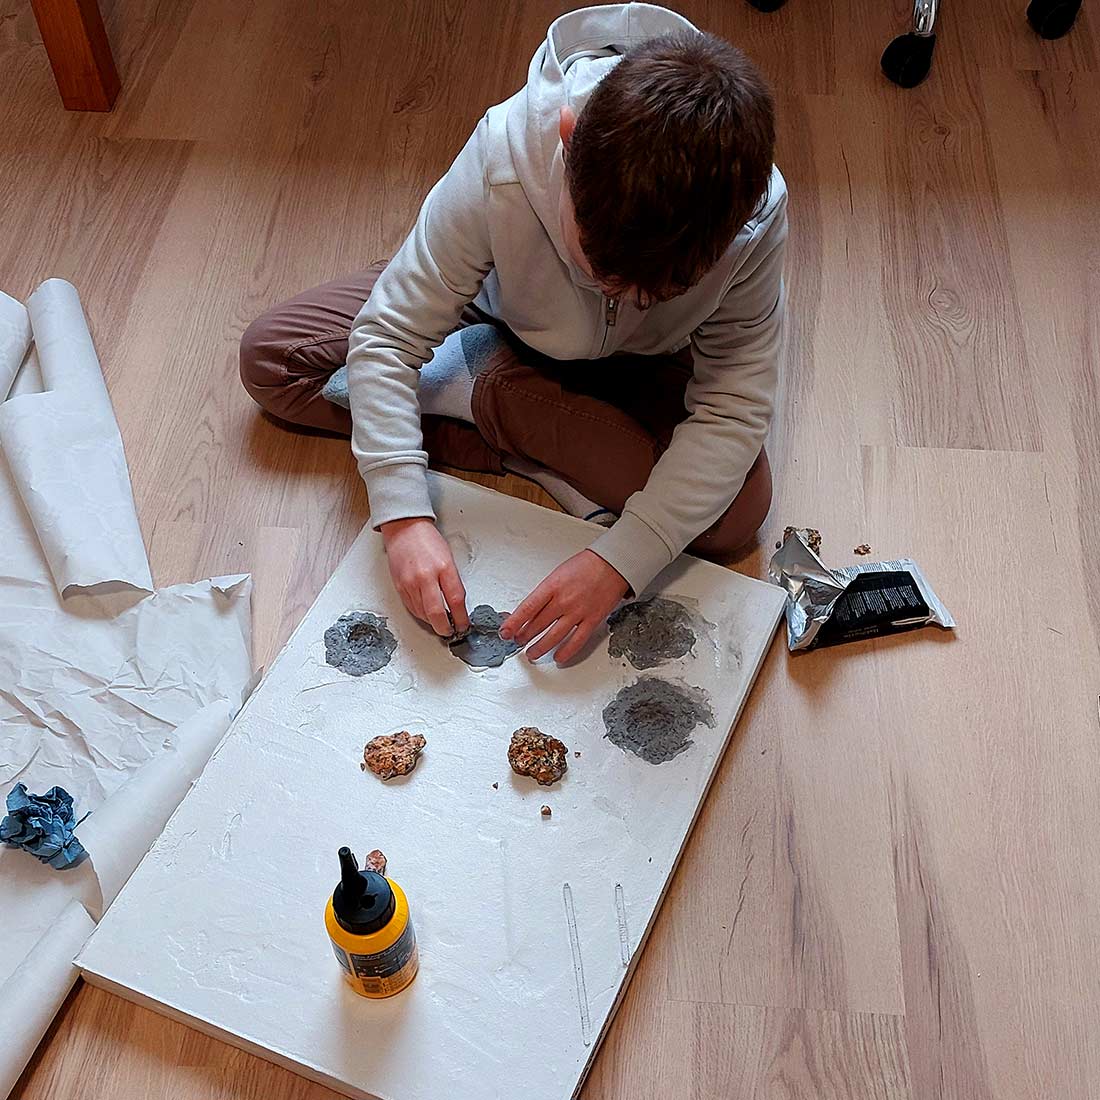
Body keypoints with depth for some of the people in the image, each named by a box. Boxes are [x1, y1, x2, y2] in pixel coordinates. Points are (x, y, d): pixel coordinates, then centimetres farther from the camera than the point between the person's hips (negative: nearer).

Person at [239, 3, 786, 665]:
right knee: (268, 359, -11)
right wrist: (404, 516, -42)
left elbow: (734, 410, -31)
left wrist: (619, 562, -42)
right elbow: (386, 335, -31)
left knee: (734, 513, -27)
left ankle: (481, 391, -14)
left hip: (643, 365, 0)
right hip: (502, 315, 1)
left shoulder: (755, 214, -35)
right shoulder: (505, 158, -38)